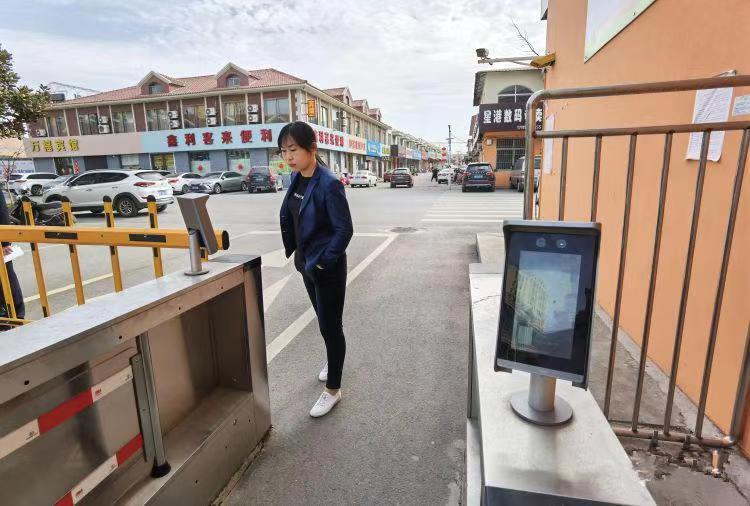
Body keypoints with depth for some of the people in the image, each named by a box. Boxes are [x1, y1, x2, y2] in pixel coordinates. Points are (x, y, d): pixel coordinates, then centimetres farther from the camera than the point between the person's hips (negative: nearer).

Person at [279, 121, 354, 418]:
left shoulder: (329, 184, -21)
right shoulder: (296, 179, 3)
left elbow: (344, 230, -21)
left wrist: (322, 262, -19)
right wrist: (293, 251, 11)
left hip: (328, 268, -8)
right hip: (306, 262, 8)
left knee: (330, 326, 4)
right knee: (323, 320, 24)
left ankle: (333, 390, 21)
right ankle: (334, 362, 48)